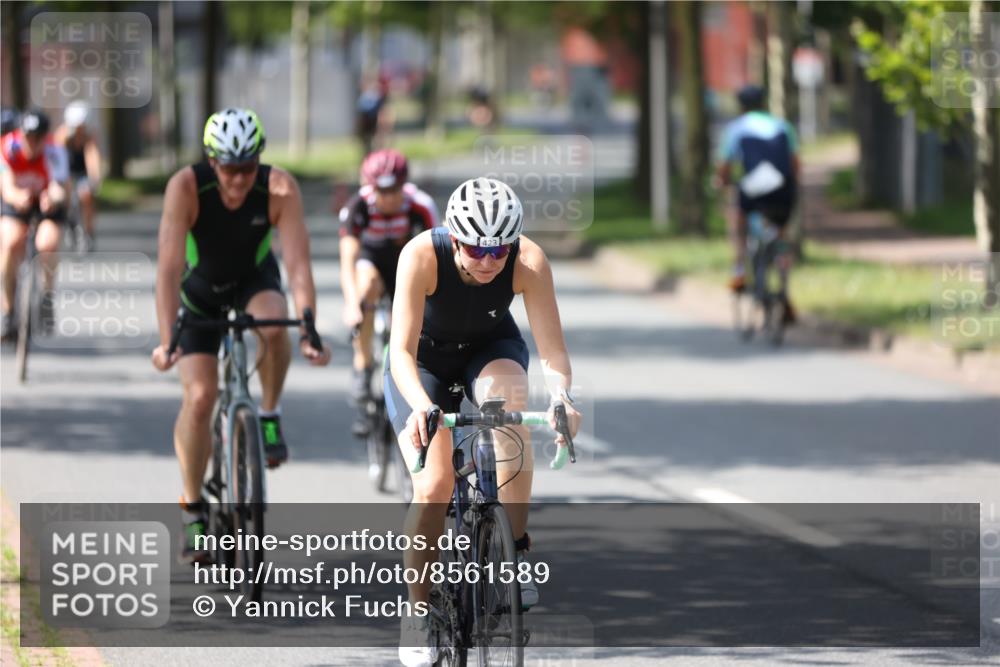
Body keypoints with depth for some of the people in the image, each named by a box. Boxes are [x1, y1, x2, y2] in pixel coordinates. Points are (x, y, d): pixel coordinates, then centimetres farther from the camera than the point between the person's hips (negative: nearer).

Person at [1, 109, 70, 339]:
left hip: (48, 201, -1)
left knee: (48, 244, -27)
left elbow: (59, 188, -42)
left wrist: (53, 199, -66)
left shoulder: (54, 152, -31)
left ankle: (47, 296, 3)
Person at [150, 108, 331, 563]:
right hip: (200, 287, 0)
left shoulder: (280, 188, -29)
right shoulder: (186, 186, -31)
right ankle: (193, 509, 1)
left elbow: (298, 262, -33)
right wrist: (167, 339, -45)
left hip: (255, 280, 0)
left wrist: (309, 331, -45)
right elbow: (169, 266, -35)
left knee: (274, 325, -35)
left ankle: (270, 414, -8)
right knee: (199, 396, -15)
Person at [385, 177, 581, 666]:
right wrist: (420, 405, -56)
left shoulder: (529, 262, -29)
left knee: (507, 392, -34)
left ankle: (517, 551, -24)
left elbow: (551, 348, -31)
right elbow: (402, 351, -37)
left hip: (491, 350, 1)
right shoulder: (422, 256, -33)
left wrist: (562, 399, -51)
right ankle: (417, 613, 1)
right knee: (434, 485, -18)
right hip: (425, 361, -1)